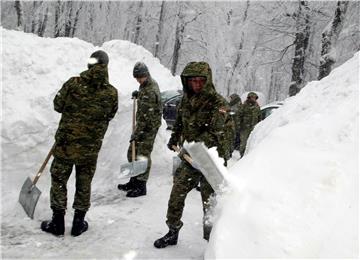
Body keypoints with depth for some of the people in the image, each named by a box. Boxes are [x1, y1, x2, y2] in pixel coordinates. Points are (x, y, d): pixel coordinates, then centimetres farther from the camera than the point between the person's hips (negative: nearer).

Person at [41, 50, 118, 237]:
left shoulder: (73, 83, -12)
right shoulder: (111, 92, -8)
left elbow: (58, 105, 0)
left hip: (66, 142, -1)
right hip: (91, 146, 1)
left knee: (59, 180, 13)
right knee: (84, 183, 14)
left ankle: (57, 223, 21)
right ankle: (78, 224, 24)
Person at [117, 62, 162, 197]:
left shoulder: (151, 91, -21)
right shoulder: (146, 84, 9)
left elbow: (147, 115, -25)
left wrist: (138, 132, -25)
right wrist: (138, 94, 15)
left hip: (149, 126, -10)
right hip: (142, 123, 10)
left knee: (143, 155, -6)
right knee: (132, 153, 14)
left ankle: (141, 186, 4)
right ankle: (134, 181, 27)